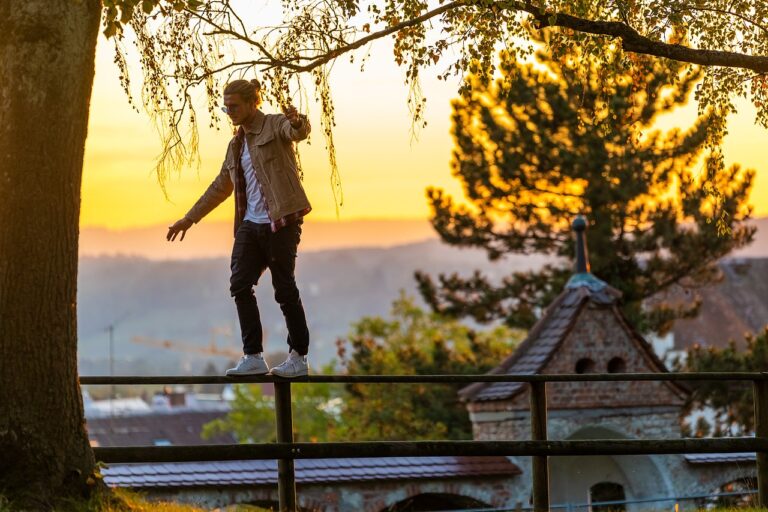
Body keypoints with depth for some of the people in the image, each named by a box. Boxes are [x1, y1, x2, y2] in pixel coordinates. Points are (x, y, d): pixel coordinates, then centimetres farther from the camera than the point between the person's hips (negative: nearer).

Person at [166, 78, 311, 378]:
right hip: (251, 224, 7)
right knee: (240, 285, -4)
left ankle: (299, 357, 8)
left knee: (284, 289, -3)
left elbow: (299, 132, -27)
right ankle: (253, 357, -2)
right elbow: (220, 187, 26)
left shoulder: (275, 125, -3)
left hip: (281, 221, -7)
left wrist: (297, 122, -52)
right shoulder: (237, 144, 19)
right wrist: (190, 218, 25)